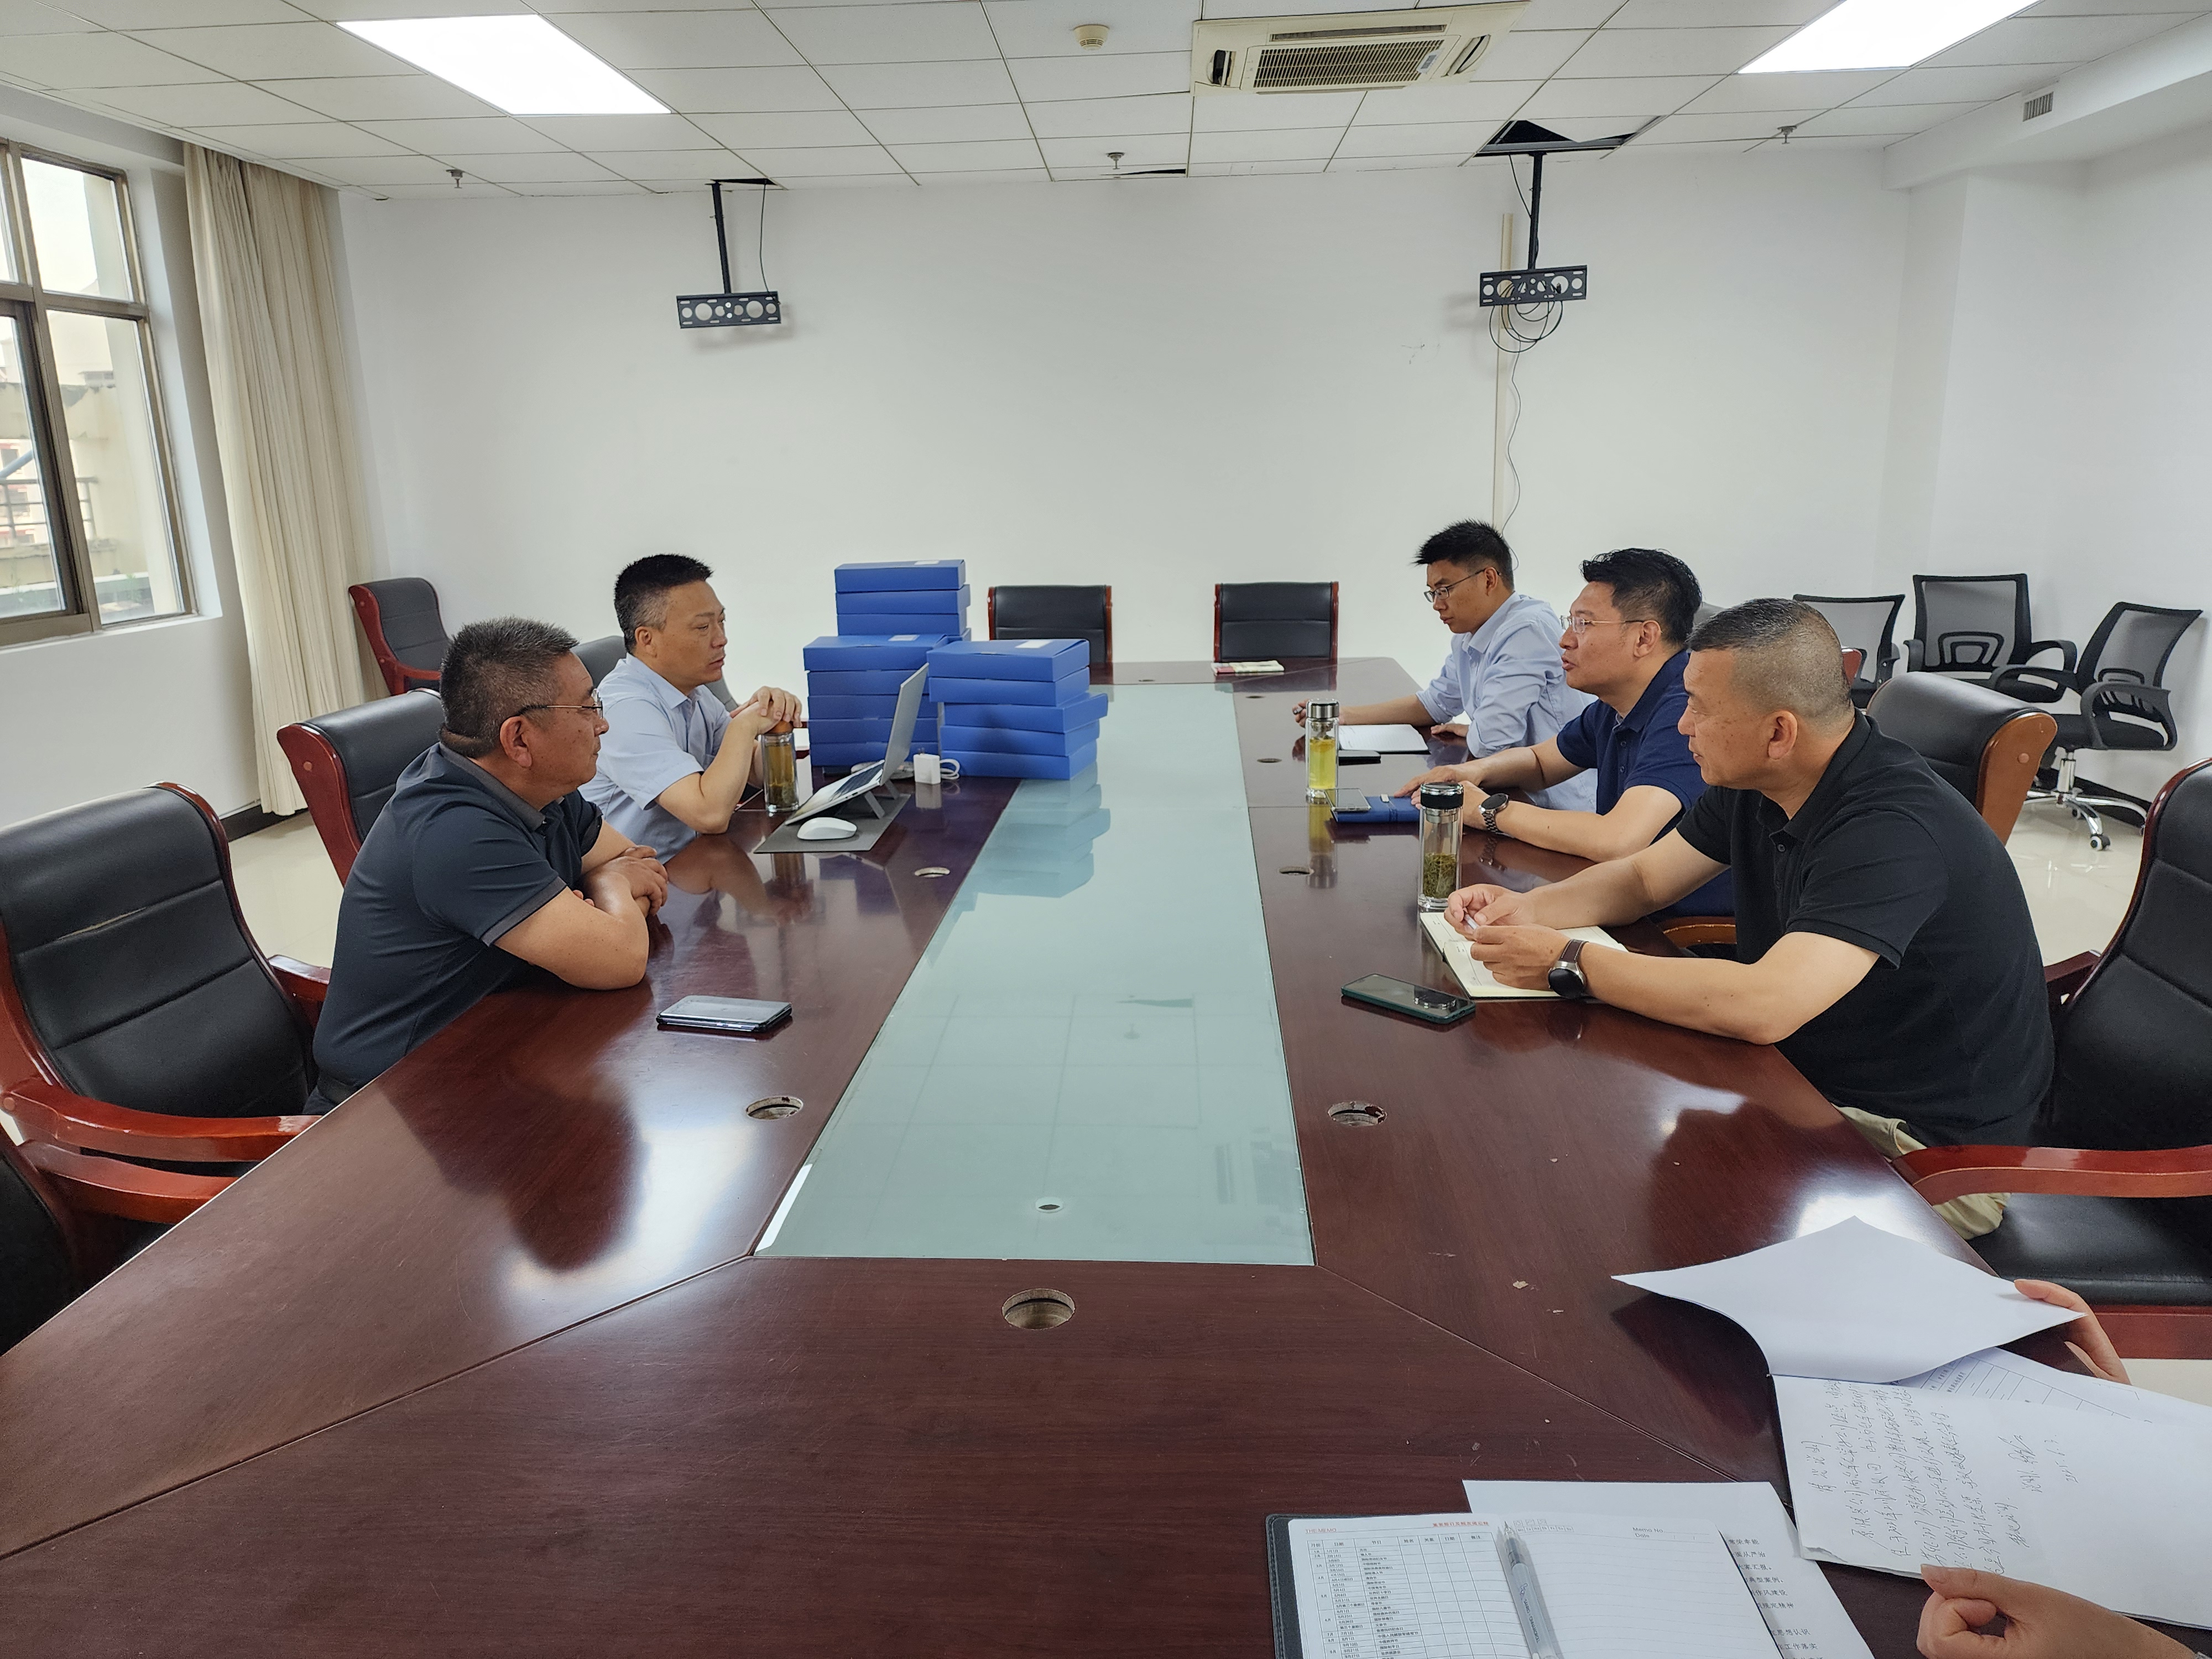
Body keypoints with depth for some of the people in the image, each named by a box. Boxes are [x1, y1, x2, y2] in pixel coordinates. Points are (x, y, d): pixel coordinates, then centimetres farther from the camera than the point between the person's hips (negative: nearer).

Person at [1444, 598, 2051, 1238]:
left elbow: (1764, 1005, -39)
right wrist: (1528, 909, -7)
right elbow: (1644, 877, 12)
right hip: (1817, 1079, 8)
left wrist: (1566, 964, -31)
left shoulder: (1894, 827, -30)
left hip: (1930, 1149, -8)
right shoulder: (1752, 786, -2)